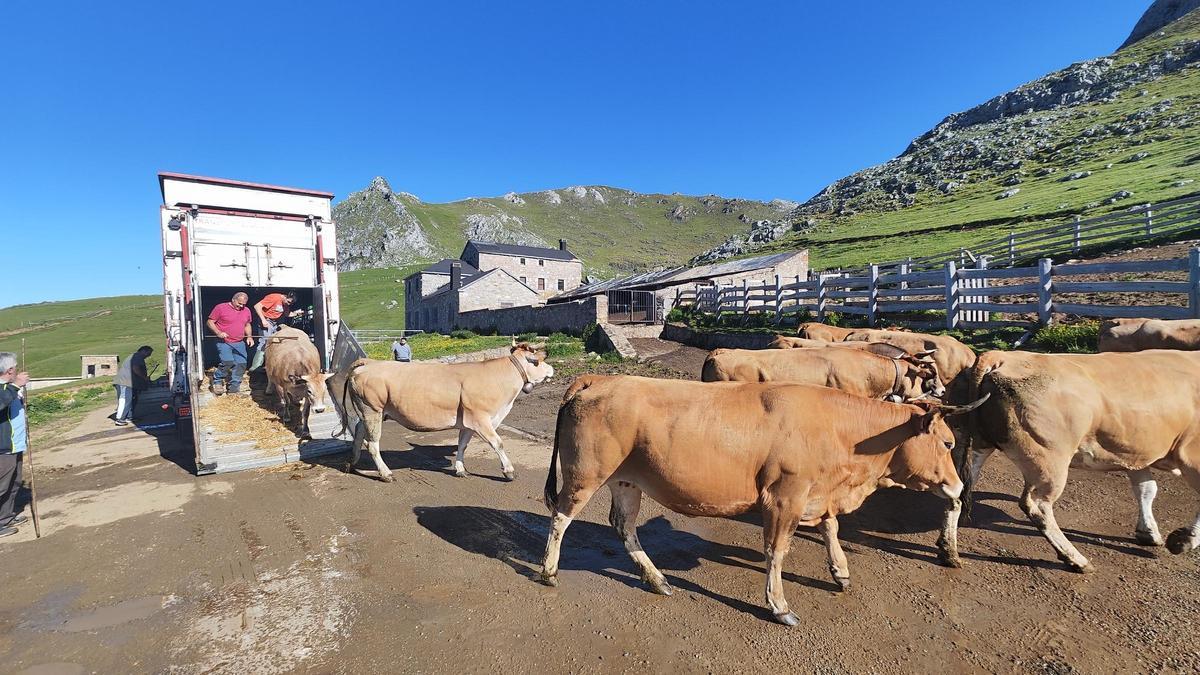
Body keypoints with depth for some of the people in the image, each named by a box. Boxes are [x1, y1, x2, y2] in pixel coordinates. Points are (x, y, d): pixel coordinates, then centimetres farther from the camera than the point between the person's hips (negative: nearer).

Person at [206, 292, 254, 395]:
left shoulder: (246, 310, 10)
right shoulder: (220, 308, -5)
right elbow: (210, 322, -2)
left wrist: (249, 336, 6)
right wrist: (218, 333, -18)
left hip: (239, 343, 5)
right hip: (224, 342, -5)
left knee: (241, 364, -1)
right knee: (228, 362, -20)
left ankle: (233, 388, 11)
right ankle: (217, 381, 7)